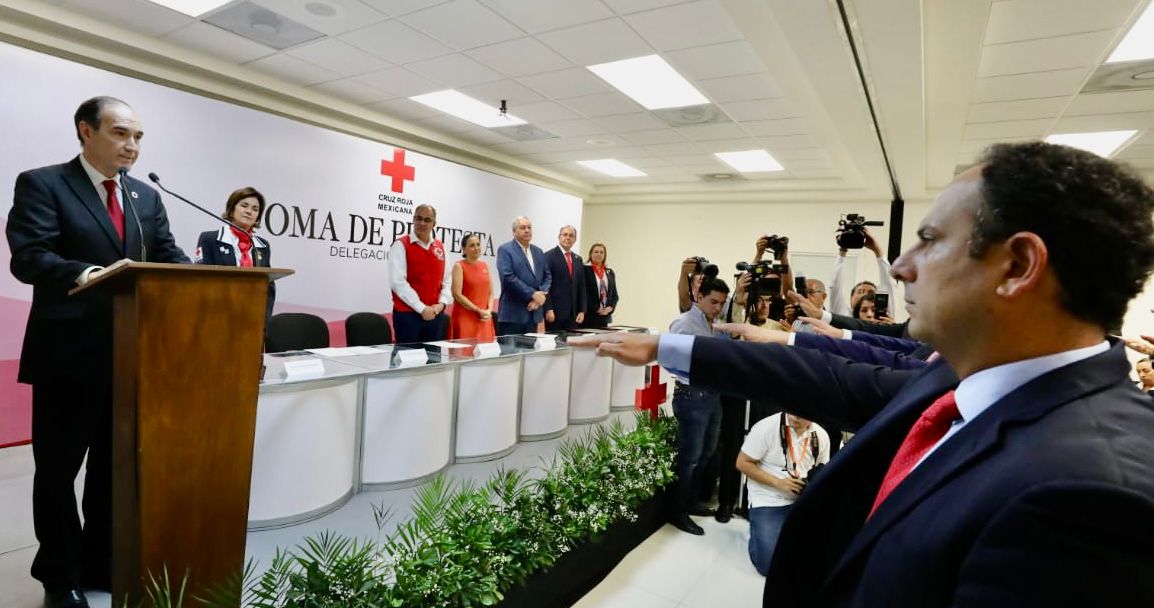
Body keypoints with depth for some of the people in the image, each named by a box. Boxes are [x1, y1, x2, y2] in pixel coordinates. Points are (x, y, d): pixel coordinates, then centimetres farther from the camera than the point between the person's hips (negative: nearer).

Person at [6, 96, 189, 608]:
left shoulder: (146, 197, 11)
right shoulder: (42, 184, -4)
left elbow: (169, 257, 4)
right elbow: (28, 257, -16)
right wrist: (86, 273, -35)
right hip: (69, 355, -4)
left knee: (115, 467, 15)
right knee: (58, 470, 10)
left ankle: (101, 565, 32)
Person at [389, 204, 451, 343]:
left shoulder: (440, 247, 11)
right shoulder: (401, 245, -5)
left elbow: (446, 280, 12)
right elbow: (398, 282, -14)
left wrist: (441, 304, -5)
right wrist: (422, 308, -16)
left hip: (435, 314, 5)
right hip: (408, 314, -5)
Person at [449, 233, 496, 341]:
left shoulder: (485, 265, 12)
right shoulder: (459, 266, -4)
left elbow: (490, 293, 12)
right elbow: (457, 295, -12)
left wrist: (489, 311, -5)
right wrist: (478, 311, -14)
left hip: (484, 319, 5)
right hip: (465, 318, -5)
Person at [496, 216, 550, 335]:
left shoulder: (538, 252, 16)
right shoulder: (505, 250, -4)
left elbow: (548, 276, 14)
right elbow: (508, 277, -15)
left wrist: (541, 294, -6)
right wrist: (533, 294, -16)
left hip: (533, 314, 6)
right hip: (512, 314, -6)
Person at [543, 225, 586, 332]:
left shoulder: (578, 259, 16)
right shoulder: (549, 256, -3)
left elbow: (581, 287, 15)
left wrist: (582, 311, 7)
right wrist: (548, 310, -15)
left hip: (573, 314, 5)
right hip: (554, 312, -5)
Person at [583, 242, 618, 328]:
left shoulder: (610, 272, 15)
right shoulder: (585, 270, -3)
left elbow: (614, 294, 16)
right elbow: (583, 293, -9)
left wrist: (610, 307, -2)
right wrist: (596, 309, -12)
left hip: (605, 316, 5)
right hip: (589, 315, -5)